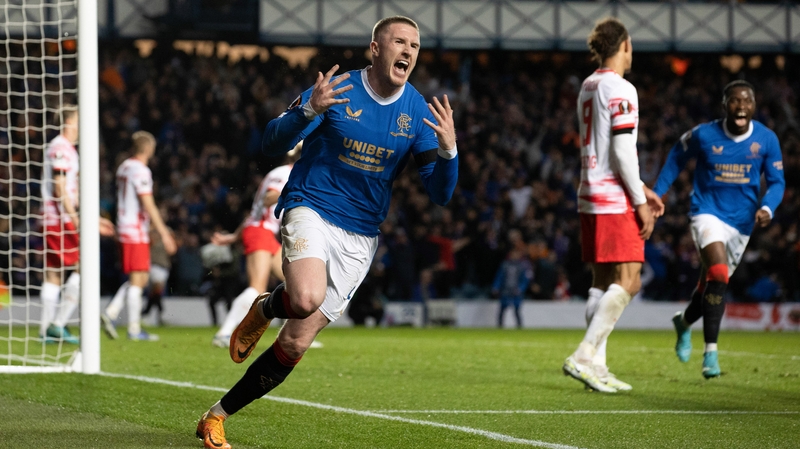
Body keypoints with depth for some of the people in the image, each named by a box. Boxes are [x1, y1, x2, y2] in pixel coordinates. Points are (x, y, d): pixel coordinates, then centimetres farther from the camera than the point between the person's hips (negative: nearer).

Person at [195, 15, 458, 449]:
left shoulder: (418, 112, -1)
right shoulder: (336, 89, -8)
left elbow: (440, 194, -2)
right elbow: (273, 143, -10)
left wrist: (448, 149, -22)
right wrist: (309, 110, -28)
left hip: (359, 238, 3)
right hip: (310, 208, -3)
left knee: (296, 343, 0)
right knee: (307, 298, -36)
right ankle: (266, 307, 1)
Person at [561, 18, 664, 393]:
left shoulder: (588, 87, 16)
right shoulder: (620, 90, -12)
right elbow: (622, 152, -17)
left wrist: (639, 189, 25)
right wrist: (640, 202, -11)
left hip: (591, 197, 9)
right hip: (614, 202, -9)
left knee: (603, 283, 10)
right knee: (627, 282, -8)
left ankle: (596, 366, 9)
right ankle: (583, 357, -14)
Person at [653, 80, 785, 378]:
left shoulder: (767, 140, -6)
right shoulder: (704, 135, -11)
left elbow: (776, 182, -1)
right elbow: (677, 158, 8)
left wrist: (767, 208, -21)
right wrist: (656, 194, 7)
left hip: (742, 222, 4)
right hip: (708, 213, -4)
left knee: (711, 285, 15)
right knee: (718, 275, -25)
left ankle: (684, 322, 48)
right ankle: (711, 352, -19)